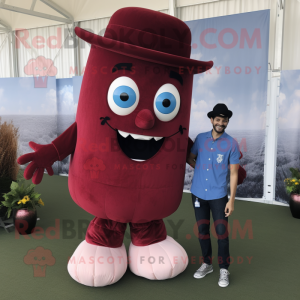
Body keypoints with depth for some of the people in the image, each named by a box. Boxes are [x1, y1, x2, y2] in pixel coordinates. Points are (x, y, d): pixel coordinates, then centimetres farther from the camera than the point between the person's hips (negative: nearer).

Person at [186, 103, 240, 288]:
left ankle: (224, 269, 20)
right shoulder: (201, 138, 2)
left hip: (218, 195, -3)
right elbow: (190, 158, 16)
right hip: (198, 193, 3)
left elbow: (233, 174, -5)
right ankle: (207, 264, 31)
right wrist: (200, 168, -1)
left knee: (222, 232, 2)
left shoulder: (232, 144, -6)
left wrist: (232, 200, -9)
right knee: (202, 230, 13)